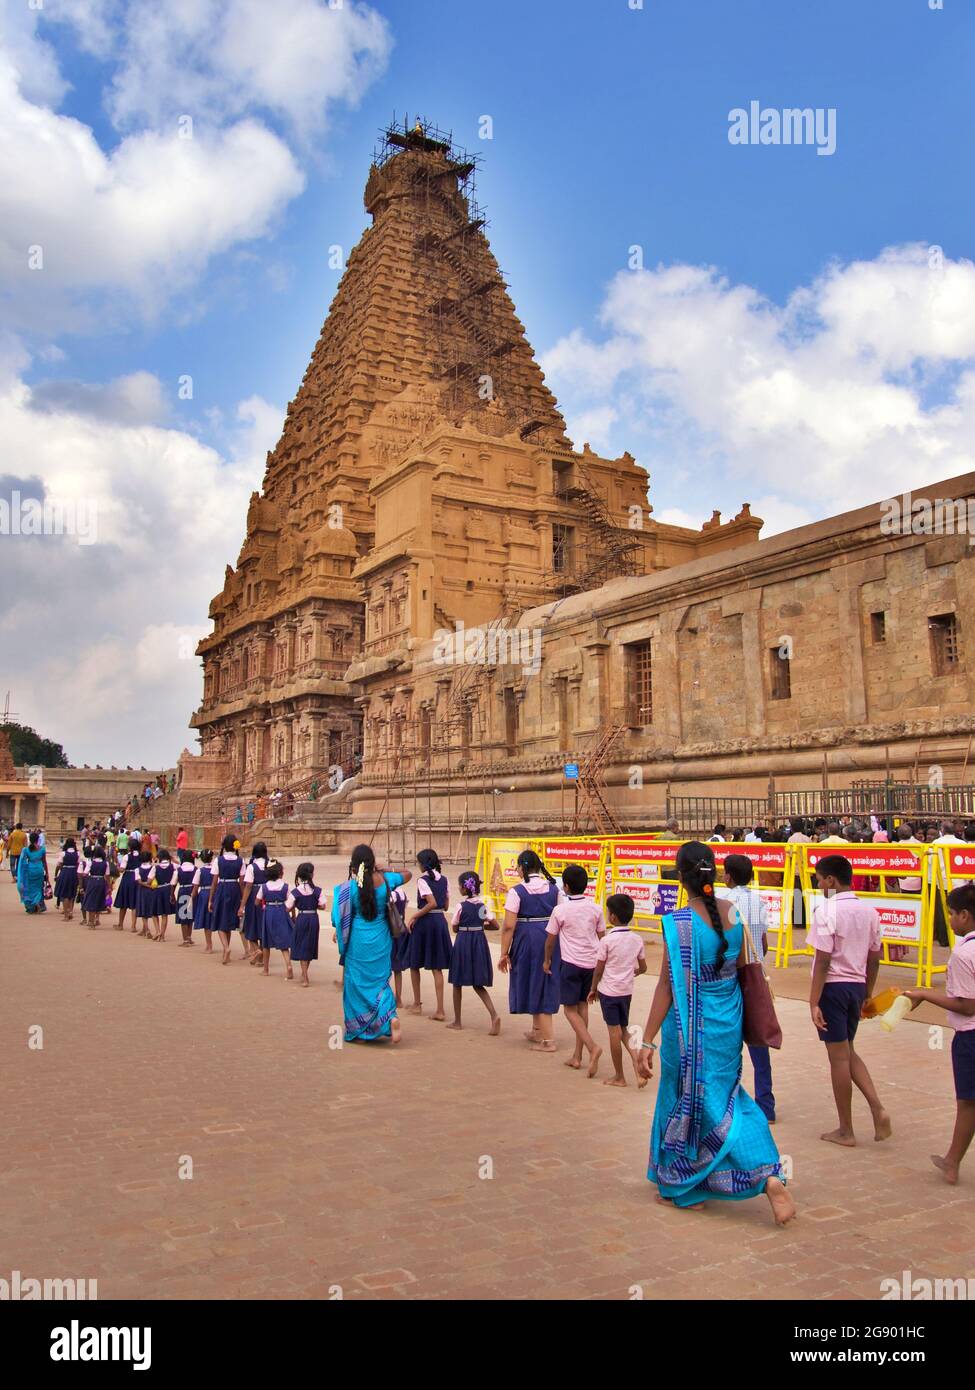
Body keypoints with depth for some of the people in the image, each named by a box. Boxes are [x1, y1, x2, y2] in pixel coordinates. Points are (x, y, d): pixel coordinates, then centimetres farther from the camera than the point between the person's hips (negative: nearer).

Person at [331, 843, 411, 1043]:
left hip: (358, 941, -3)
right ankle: (391, 1017, -9)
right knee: (380, 981, 15)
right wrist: (382, 870, 14)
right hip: (381, 940, 3)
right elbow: (407, 874, 15)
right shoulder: (384, 880, -5)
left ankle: (357, 1032, 17)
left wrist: (338, 932, 12)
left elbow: (343, 917, -7)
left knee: (357, 983, 10)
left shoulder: (350, 886, -14)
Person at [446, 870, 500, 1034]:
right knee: (478, 984, 11)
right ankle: (494, 1015, -10)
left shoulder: (461, 906, -10)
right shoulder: (483, 905, 1)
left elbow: (454, 928, -4)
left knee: (457, 983, 12)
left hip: (463, 942, -4)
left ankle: (457, 1021, 20)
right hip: (480, 942, 4)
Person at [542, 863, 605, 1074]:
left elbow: (550, 940, 1)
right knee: (582, 1006, 15)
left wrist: (547, 960, 17)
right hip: (592, 962, 5)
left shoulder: (560, 910, -8)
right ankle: (577, 1056, 16)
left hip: (571, 963, -4)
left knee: (570, 1009, 4)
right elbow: (602, 938, 8)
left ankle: (592, 1047, -17)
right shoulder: (595, 909, 2)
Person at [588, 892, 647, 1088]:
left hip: (609, 991, -5)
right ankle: (636, 1058, -4)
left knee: (614, 1032, 4)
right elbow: (642, 968, 7)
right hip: (627, 991, 5)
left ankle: (619, 1076, 13)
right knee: (623, 1029, 19)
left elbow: (599, 969, -9)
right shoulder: (636, 939, -1)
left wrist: (593, 989, 6)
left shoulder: (606, 940, -15)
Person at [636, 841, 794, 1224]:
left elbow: (669, 985, -18)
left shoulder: (679, 922, -20)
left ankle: (680, 1185, 24)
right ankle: (769, 1176, 14)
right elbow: (743, 970, 7)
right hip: (728, 1022, 6)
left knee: (686, 1102, 10)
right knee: (723, 1099, 20)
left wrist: (647, 1040, -12)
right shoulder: (733, 912, -3)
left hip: (691, 1027, -6)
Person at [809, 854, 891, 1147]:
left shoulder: (827, 910, -15)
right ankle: (878, 1109, 5)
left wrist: (814, 1002, -14)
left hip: (833, 986, -7)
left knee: (838, 1056, 3)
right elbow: (874, 959, 11)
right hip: (857, 986, 7)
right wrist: (867, 995, 21)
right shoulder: (869, 911, 6)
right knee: (848, 1052, 21)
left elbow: (823, 960, -17)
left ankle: (846, 1131, 13)